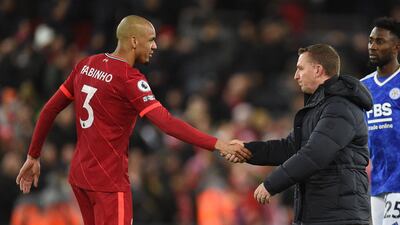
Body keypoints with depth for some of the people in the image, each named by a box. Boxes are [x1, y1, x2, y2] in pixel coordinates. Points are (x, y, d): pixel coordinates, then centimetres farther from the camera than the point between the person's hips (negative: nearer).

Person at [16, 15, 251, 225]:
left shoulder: (87, 65, 5)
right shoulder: (129, 79, -17)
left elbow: (51, 109, 11)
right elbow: (166, 123, -27)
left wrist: (33, 156, 19)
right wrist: (218, 145, -29)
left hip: (80, 174, 8)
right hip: (109, 180, -8)